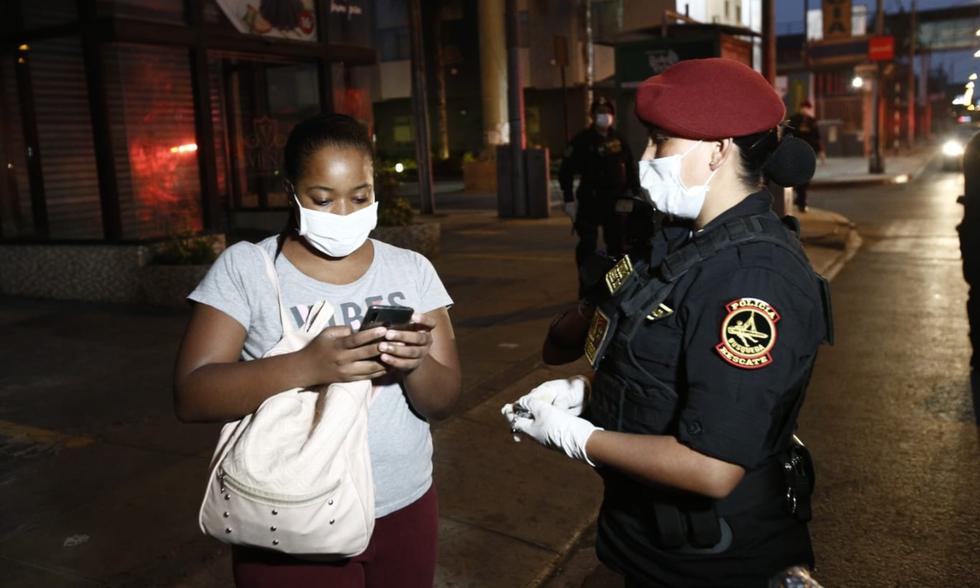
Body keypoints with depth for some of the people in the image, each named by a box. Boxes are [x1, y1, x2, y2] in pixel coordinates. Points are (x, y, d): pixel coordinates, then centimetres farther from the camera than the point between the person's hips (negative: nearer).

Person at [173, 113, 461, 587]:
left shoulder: (412, 269, -1)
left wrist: (415, 364, -24)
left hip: (405, 512, 3)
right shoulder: (244, 268, -8)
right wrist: (308, 366, -30)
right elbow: (191, 397, -16)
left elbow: (443, 402, -2)